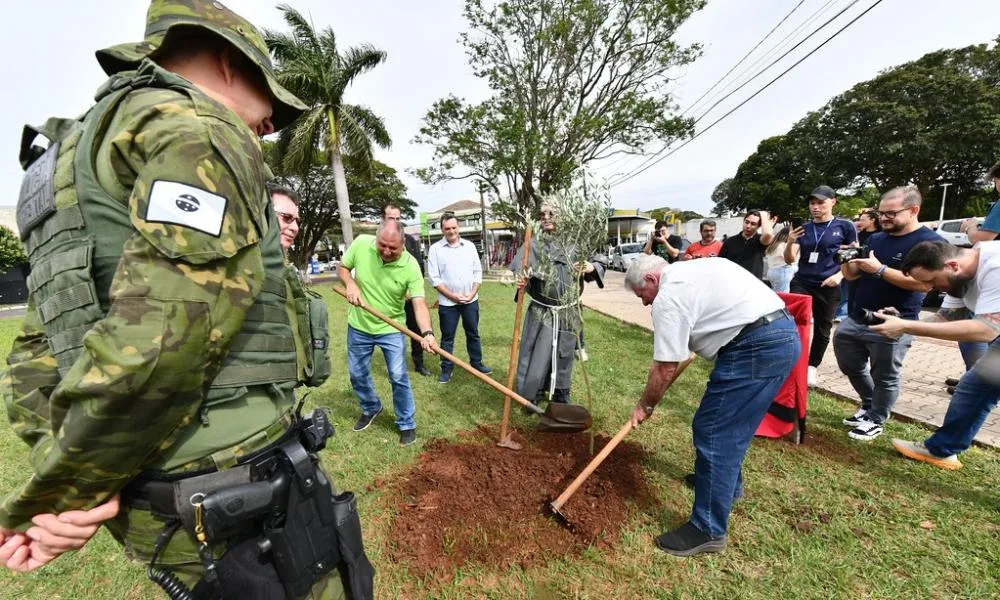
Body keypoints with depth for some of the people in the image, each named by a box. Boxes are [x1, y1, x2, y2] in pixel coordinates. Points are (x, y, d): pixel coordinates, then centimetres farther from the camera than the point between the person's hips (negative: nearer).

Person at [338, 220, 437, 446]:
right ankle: (371, 409, 46)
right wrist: (351, 284, -20)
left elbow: (419, 304, -29)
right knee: (357, 375, 18)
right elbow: (342, 267, 2)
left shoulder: (410, 266, -23)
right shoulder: (361, 243, -16)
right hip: (359, 327, 4)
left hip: (391, 330, -3)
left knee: (398, 378, -2)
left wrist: (427, 333, -46)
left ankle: (407, 424, 20)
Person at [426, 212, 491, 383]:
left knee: (473, 334, 14)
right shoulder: (435, 249, -5)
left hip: (471, 300, 3)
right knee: (447, 337, 8)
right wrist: (453, 296, -13)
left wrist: (472, 294, -6)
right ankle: (446, 369, 22)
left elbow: (478, 272, 6)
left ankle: (477, 363, 30)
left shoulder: (470, 246, 4)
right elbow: (434, 278, -7)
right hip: (447, 302, -2)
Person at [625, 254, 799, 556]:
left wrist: (644, 406, 4)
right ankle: (728, 484, 45)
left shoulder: (668, 297, -12)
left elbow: (665, 368, -10)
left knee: (713, 432, -4)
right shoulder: (694, 268, 17)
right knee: (731, 424, 24)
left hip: (757, 348, -11)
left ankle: (709, 530, 8)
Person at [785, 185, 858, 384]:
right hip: (801, 283, 1)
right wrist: (790, 242, -17)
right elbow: (789, 260, 2)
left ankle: (812, 367, 22)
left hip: (828, 287, -1)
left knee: (822, 329, 9)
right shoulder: (803, 229, 6)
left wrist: (840, 275, -14)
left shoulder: (845, 226, 0)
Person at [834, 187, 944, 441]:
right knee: (851, 367, 16)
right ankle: (870, 405, 36)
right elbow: (852, 276, 13)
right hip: (856, 319, 6)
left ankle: (876, 420, 23)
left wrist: (879, 269, -24)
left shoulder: (930, 242, -8)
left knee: (885, 377, 7)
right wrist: (848, 262, -7)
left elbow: (925, 283, -20)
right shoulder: (874, 239, 11)